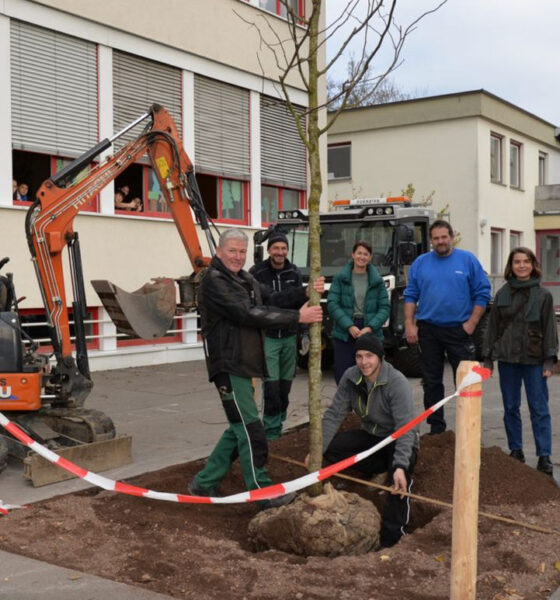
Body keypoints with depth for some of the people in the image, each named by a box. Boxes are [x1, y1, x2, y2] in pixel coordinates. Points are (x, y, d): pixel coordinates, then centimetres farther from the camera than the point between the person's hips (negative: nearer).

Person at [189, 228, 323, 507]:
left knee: (239, 429, 14)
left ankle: (204, 483, 24)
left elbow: (271, 303, 4)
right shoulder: (214, 281, -13)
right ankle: (262, 491, 4)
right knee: (250, 429, -6)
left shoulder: (246, 280, 17)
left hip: (245, 365, 9)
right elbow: (249, 314, -21)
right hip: (228, 366, -9)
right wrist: (297, 317, -20)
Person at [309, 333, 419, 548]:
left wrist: (400, 467, -46)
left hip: (399, 440, -5)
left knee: (399, 474, -36)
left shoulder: (397, 382, -27)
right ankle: (379, 469, 0)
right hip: (371, 436, 6)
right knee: (331, 448, -17)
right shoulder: (350, 377, -11)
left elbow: (405, 428, -33)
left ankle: (391, 538, -24)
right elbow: (334, 414, -10)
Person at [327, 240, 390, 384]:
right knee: (342, 375, -3)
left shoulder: (377, 281, 7)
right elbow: (332, 304, -3)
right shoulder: (340, 278, 4)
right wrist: (349, 326, -14)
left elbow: (385, 307, 2)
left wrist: (370, 327, -12)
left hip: (370, 334, 1)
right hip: (344, 334, -1)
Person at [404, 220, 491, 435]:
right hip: (428, 330, 2)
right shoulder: (420, 263, 6)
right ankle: (436, 426, 19)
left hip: (459, 330, -2)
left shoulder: (468, 260, 0)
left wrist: (471, 323, -8)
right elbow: (410, 295, 7)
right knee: (431, 381, 9)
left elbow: (482, 293, -1)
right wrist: (409, 325, -2)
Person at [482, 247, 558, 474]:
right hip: (507, 358, 3)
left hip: (534, 359, -2)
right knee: (511, 408, 9)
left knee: (539, 409, -1)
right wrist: (488, 358, 5)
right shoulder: (502, 294, 7)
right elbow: (492, 326, 8)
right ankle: (516, 451, 20)